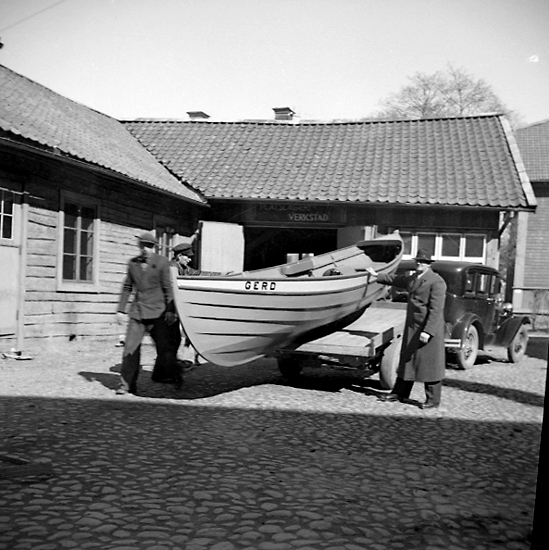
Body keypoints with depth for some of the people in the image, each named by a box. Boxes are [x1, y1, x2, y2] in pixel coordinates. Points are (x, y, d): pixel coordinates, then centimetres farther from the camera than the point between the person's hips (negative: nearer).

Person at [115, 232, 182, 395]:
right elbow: (127, 288, 15)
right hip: (137, 312, 3)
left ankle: (172, 376, 16)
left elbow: (168, 288, -2)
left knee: (164, 348, -2)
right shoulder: (132, 263, 10)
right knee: (130, 348, -1)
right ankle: (126, 385, 7)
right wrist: (121, 310, 11)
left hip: (157, 312, -3)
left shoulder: (162, 262, -1)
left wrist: (170, 310, -8)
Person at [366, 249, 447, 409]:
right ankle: (400, 393, 25)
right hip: (412, 327, 9)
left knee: (430, 364, -1)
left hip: (429, 329, -9)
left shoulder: (436, 282, -14)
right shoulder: (413, 278, 13)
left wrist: (428, 331, -26)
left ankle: (433, 400, 8)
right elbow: (396, 279, 31)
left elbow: (436, 310, -20)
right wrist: (377, 275, 35)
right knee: (406, 360, 14)